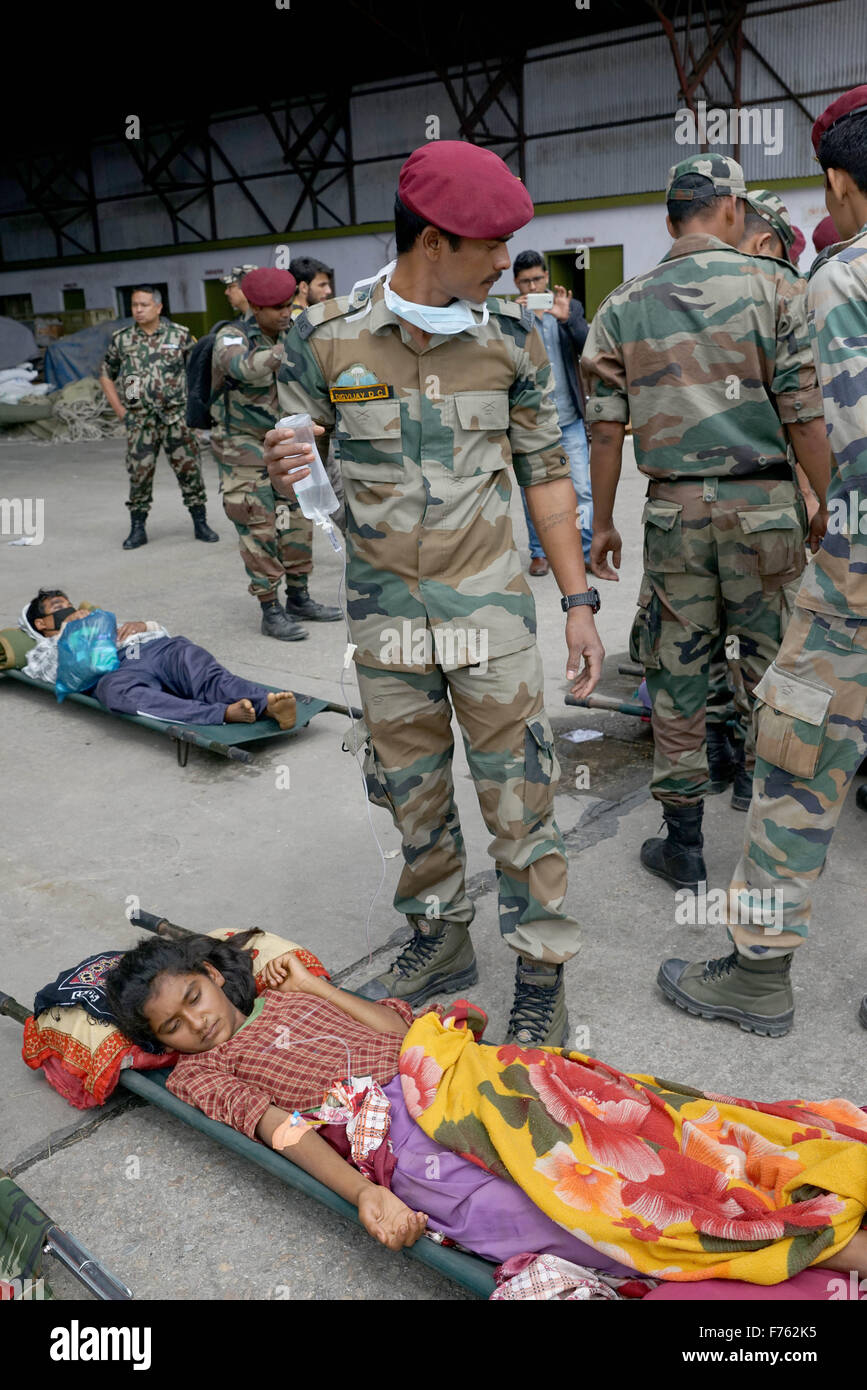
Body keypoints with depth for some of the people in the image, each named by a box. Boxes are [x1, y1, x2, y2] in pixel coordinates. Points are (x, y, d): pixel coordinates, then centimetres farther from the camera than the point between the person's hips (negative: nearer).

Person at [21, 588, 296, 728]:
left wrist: (142, 625, 15)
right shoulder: (42, 652, 33)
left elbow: (161, 629, 36)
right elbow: (55, 673, 7)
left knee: (208, 677, -30)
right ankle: (224, 713, -58)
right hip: (115, 670, -4)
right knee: (119, 692, -42)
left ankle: (268, 705, -59)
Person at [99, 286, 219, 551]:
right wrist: (119, 409, 5)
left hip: (177, 418, -1)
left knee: (189, 469, 1)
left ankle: (200, 524, 12)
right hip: (139, 421, 1)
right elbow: (106, 375, 14)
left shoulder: (180, 335, 1)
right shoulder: (121, 339, 5)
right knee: (139, 474, 2)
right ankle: (137, 529, 13)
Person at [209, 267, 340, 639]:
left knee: (298, 521, 9)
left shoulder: (287, 336, 5)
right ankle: (271, 612, 1)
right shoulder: (232, 338, -15)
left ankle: (298, 599, 22)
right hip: (244, 446, -6)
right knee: (259, 529, -6)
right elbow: (246, 368, -38)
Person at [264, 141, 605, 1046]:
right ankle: (442, 938, 35)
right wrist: (283, 470, -21)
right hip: (383, 611, 2)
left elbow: (544, 473, 3)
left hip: (488, 607, -1)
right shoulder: (325, 338, -6)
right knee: (412, 792, 14)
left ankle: (541, 978, 17)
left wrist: (578, 601, -1)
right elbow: (299, 456, 5)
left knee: (518, 796, 1)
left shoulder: (511, 337, -3)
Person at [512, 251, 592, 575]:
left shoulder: (571, 307, 6)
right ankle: (539, 552, 21)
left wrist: (566, 319, -22)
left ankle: (588, 550, 8)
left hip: (569, 419, 1)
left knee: (582, 489, -2)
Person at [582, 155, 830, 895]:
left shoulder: (622, 307, 6)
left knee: (677, 673, 9)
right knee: (770, 669, 10)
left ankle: (683, 843, 17)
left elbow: (606, 429, 5)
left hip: (674, 508, 2)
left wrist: (603, 521, 12)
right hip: (763, 501, -1)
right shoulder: (772, 285, -1)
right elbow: (805, 411, -6)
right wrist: (827, 505, 2)